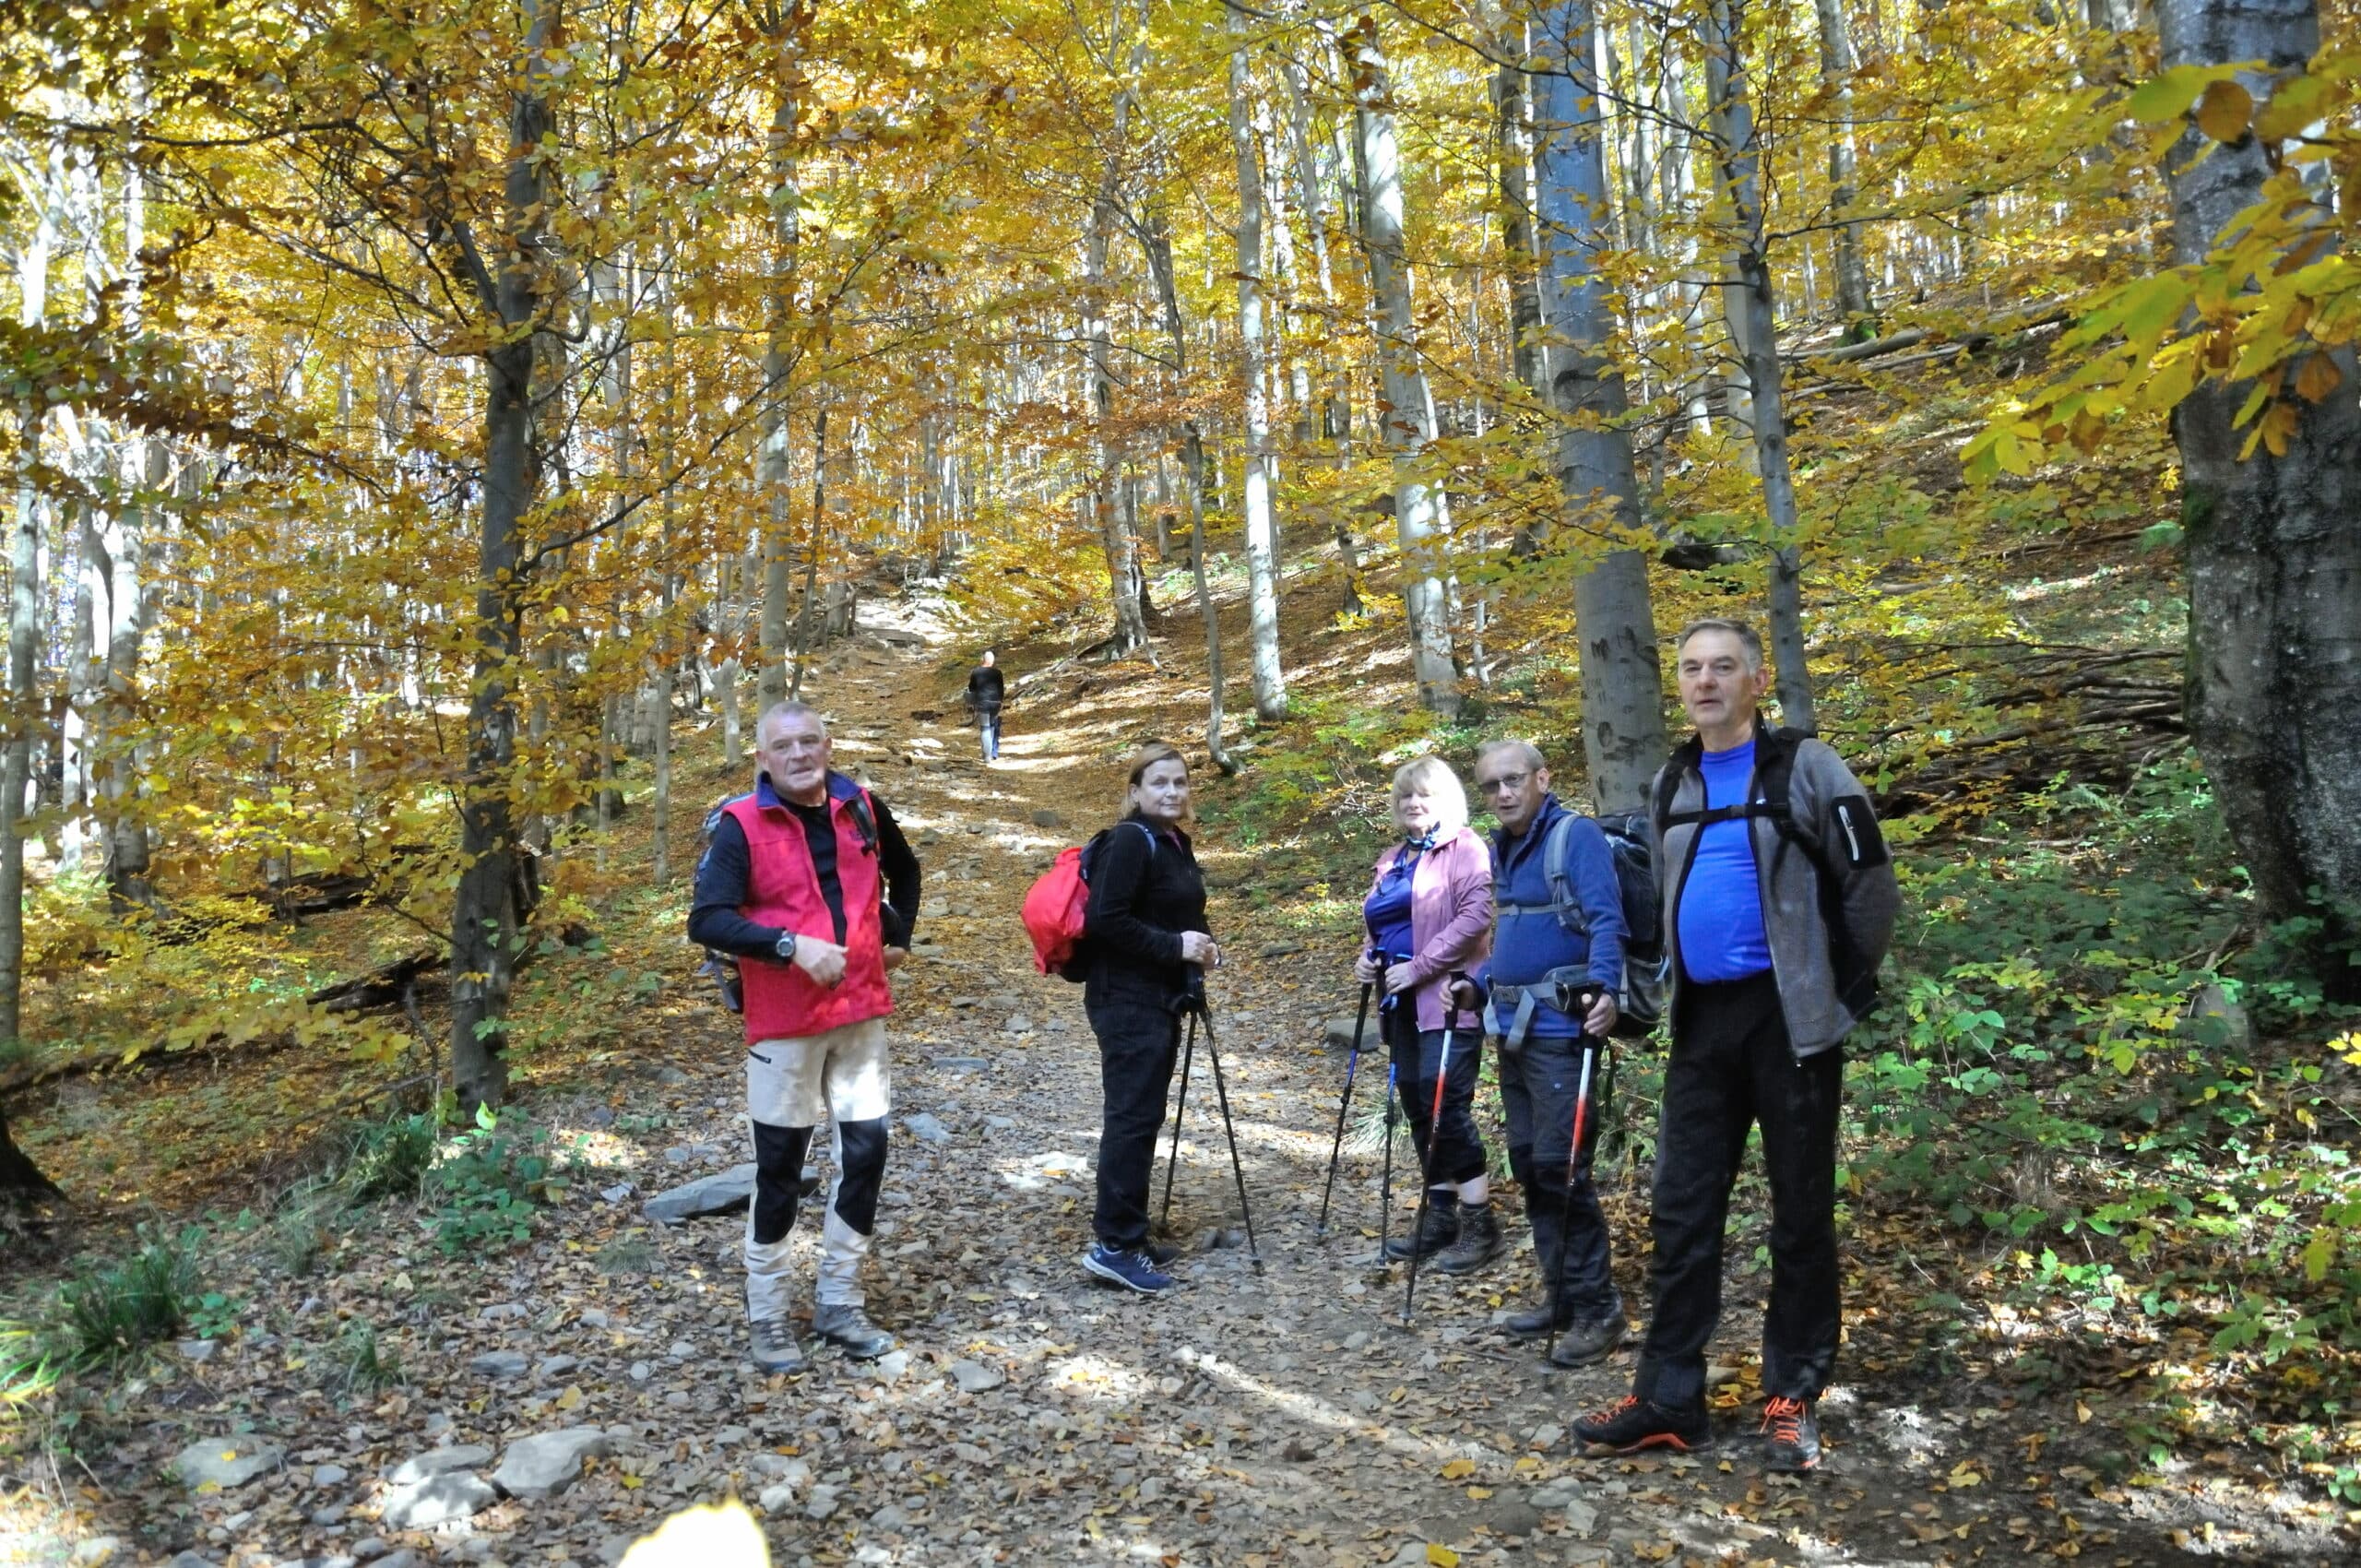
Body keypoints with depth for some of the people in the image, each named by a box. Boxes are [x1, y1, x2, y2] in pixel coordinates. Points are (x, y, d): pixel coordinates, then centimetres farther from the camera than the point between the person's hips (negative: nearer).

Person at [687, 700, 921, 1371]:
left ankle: (839, 1303, 23)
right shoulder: (740, 825, -9)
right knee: (779, 1168, 5)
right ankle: (768, 1317, 21)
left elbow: (903, 870, 25)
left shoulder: (861, 808, 5)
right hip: (784, 1022, -4)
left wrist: (898, 935, 14)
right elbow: (706, 919, -19)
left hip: (861, 1013, 4)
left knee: (866, 1151, 6)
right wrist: (791, 945, -28)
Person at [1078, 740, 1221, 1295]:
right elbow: (1105, 919, -22)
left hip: (1158, 999, 10)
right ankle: (1114, 1246, -4)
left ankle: (1128, 1235, 21)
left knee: (1142, 1117, 13)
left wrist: (1197, 949, 5)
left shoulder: (1175, 843, 14)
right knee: (1131, 1116, -9)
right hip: (1127, 1001, -10)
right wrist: (1175, 946, -20)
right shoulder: (1130, 841, -14)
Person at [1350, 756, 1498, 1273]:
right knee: (1418, 1105, 10)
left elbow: (1476, 916, -17)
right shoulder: (1392, 858, 19)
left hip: (1447, 997, -8)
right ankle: (1440, 1217, 20)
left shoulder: (1464, 849, -5)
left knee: (1446, 1103, -11)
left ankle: (1479, 1222, -1)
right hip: (1403, 1000, 8)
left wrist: (1420, 967, -19)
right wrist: (1369, 958, 7)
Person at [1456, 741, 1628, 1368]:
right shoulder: (1501, 849, 15)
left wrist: (1605, 988, -33)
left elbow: (1605, 920, -20)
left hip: (1560, 1031, -9)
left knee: (1559, 1167, -9)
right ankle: (1560, 1296, 23)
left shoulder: (1576, 834, -10)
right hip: (1513, 1030, 9)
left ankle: (1597, 1308, 4)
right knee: (1528, 1165, 12)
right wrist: (1475, 983, 18)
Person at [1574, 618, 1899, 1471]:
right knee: (1682, 1207, 7)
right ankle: (1668, 1395, 15)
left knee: (1801, 1209, 5)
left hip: (1788, 1015, -6)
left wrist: (1849, 988, -5)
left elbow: (1870, 883, -5)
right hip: (1702, 1018, 6)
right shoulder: (1670, 785, 12)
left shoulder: (1805, 768, -6)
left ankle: (1794, 1398, 17)